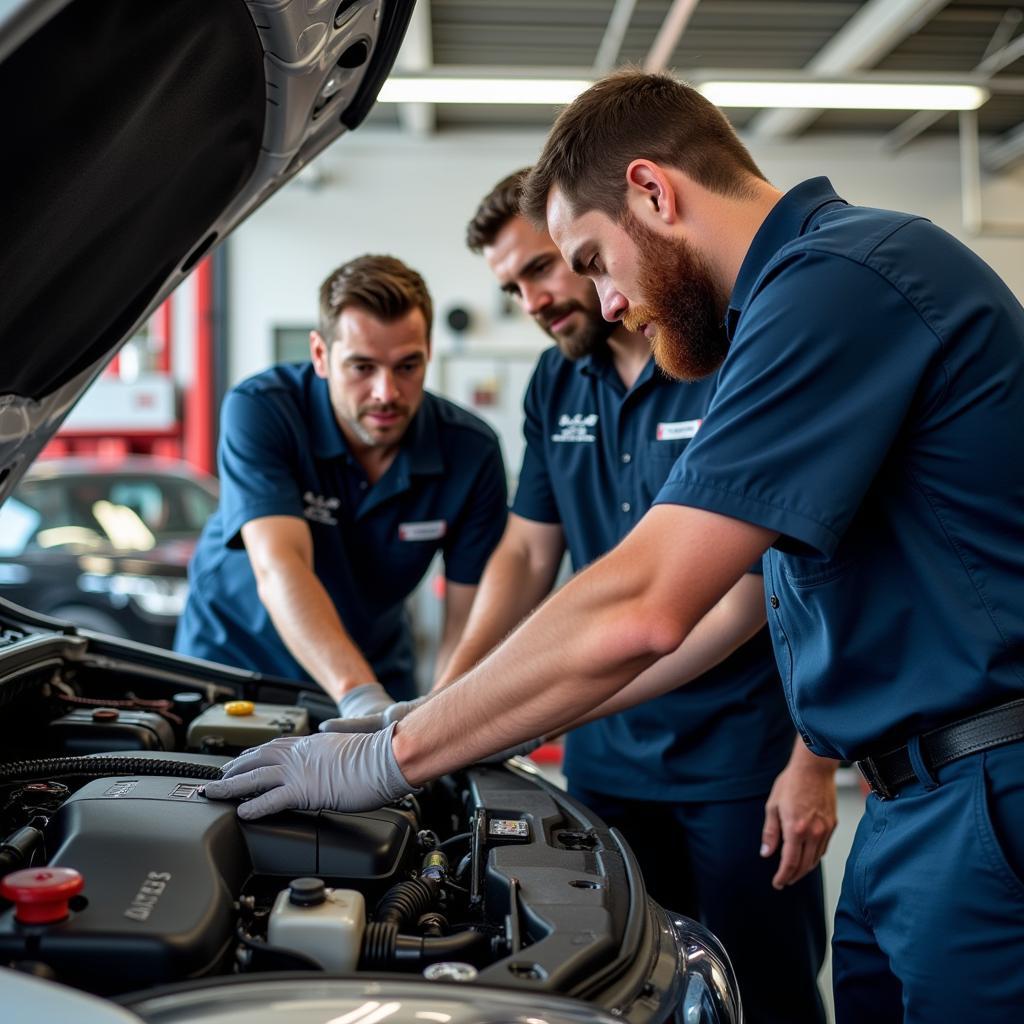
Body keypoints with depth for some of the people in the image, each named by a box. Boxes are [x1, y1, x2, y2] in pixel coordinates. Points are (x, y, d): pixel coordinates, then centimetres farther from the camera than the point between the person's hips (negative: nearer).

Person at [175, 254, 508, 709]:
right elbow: (278, 571, -37)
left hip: (375, 667, 2)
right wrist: (362, 700, -50)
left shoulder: (472, 450, -17)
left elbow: (468, 621, -14)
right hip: (234, 652, -1)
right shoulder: (257, 411, -25)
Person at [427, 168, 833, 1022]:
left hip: (743, 757, -6)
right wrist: (442, 704, 0)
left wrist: (815, 761, -16)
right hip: (607, 755, 6)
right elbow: (528, 553, 11)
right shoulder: (556, 388, 8)